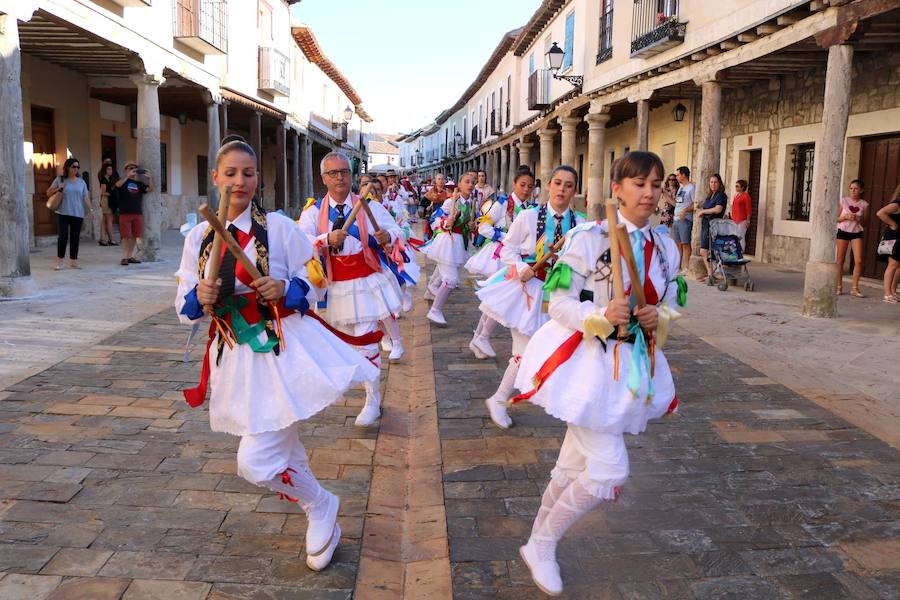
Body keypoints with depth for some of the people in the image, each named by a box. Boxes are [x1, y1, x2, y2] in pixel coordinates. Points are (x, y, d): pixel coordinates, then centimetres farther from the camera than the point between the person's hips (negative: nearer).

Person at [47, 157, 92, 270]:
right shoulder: (60, 180, 5)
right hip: (63, 213, -2)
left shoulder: (81, 182, 12)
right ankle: (59, 262, 3)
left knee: (75, 238, 4)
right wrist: (58, 188, -9)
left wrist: (90, 210, -3)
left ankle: (73, 261, 13)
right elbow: (48, 193, 9)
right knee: (63, 237, -7)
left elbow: (86, 197, 9)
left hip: (78, 214, 2)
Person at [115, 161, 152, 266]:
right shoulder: (123, 181, 4)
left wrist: (149, 178, -13)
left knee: (134, 236, 7)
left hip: (138, 213, 4)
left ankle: (130, 256, 16)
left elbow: (150, 189, 2)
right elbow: (118, 185, -18)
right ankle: (124, 258, 0)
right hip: (125, 213, -4)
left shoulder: (139, 184, 14)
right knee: (126, 236, -5)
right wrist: (128, 175, -26)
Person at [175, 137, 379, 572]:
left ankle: (319, 507, 17)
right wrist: (199, 296, -15)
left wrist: (284, 289, -21)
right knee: (279, 452, 21)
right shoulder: (198, 237, 5)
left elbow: (314, 283, -1)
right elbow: (185, 306, 7)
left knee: (257, 461, -12)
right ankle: (321, 512, 48)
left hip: (283, 349, -5)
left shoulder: (279, 227, -6)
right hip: (236, 355, 5)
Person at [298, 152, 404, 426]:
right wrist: (327, 239, -34)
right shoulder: (313, 211, -2)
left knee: (366, 340, -4)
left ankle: (373, 402, 8)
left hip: (368, 282, -2)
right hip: (337, 287, 2)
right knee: (345, 338, 21)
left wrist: (386, 236, -27)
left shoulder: (369, 206, -3)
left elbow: (395, 232, -3)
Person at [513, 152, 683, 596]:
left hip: (632, 363, 6)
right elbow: (558, 303, -12)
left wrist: (658, 318, -9)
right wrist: (601, 316, -29)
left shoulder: (665, 247, 5)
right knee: (609, 471, -9)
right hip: (587, 360, -6)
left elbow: (668, 307, 13)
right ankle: (543, 547, 14)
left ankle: (538, 540, 38)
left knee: (576, 466, 17)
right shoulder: (588, 237, -13)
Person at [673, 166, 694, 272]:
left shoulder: (691, 187, -8)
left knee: (685, 244, -7)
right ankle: (678, 266, 17)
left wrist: (685, 210, -26)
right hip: (676, 219, 9)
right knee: (678, 243, 11)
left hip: (685, 219, -9)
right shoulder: (680, 187, 19)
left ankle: (686, 267, -5)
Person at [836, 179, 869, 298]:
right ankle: (839, 287, 12)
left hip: (857, 233, 1)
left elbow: (865, 221, 9)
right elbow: (836, 218, 3)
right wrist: (846, 217, -16)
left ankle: (855, 288, -1)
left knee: (858, 261, -9)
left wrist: (858, 219, -12)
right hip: (843, 231, -1)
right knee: (840, 261, 2)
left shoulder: (864, 204, 3)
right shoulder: (843, 200, 1)